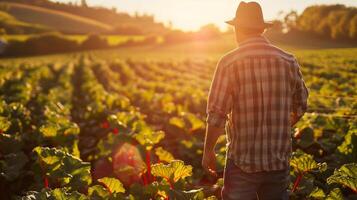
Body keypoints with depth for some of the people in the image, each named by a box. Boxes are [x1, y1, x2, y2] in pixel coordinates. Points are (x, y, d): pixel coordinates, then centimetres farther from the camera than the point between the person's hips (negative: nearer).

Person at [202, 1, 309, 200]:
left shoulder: (229, 62, -13)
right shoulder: (288, 61, -1)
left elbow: (217, 114, -13)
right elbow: (300, 106, 10)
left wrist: (208, 150, 1)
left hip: (242, 162, -3)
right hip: (279, 161, 4)